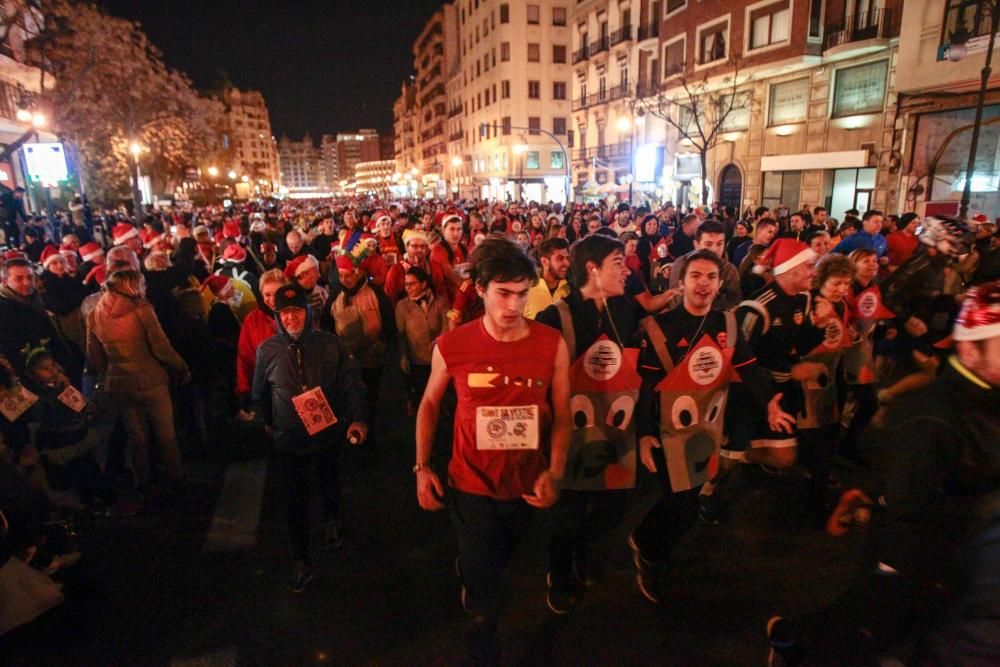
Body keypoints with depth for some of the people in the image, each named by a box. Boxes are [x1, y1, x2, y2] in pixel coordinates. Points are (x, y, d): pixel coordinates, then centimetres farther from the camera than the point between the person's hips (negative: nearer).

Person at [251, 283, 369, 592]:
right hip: (290, 439, 0)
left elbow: (351, 382, -11)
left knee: (330, 483, 25)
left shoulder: (329, 343, -13)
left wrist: (358, 417, -21)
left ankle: (332, 521, 54)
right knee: (296, 499, 3)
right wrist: (263, 422, 15)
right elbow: (260, 394, 6)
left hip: (328, 432, 1)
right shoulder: (267, 350, -9)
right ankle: (300, 560, 20)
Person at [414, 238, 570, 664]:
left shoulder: (552, 345, -14)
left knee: (496, 565, 32)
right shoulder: (451, 346, -15)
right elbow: (430, 404, 1)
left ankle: (472, 580, 66)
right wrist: (422, 467, -2)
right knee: (483, 603, 9)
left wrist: (554, 473, -18)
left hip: (527, 485, 3)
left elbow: (562, 415, -7)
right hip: (472, 486, -2)